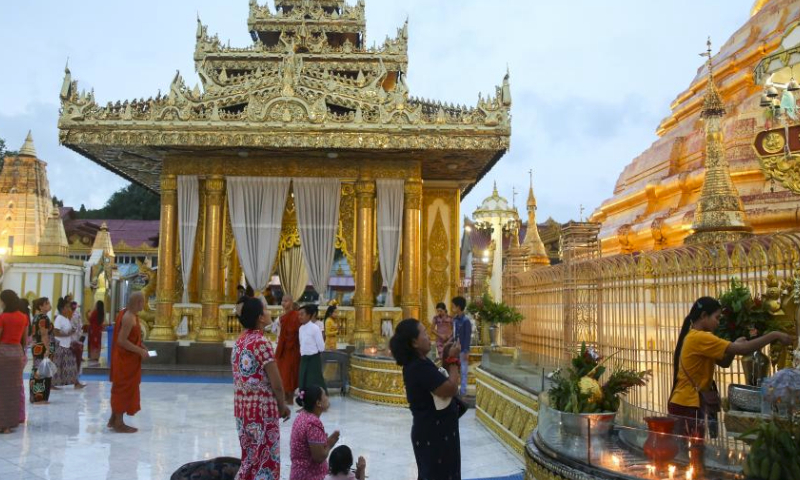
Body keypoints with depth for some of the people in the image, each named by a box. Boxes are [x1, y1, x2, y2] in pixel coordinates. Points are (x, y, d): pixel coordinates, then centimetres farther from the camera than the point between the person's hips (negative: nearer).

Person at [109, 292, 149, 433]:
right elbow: (122, 341, -26)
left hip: (124, 359, 10)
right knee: (124, 389, -1)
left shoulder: (127, 314, 9)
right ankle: (119, 423, 8)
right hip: (126, 360, -10)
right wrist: (140, 351, -21)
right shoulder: (129, 318, -22)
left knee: (120, 389, 17)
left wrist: (140, 345, 10)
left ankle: (114, 419, 27)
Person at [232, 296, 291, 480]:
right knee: (265, 460, 3)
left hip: (242, 406, 8)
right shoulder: (261, 342, -17)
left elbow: (240, 376, 12)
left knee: (250, 457, 18)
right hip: (262, 408, -8)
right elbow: (276, 383, -17)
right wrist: (282, 405, -1)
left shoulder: (240, 341, 7)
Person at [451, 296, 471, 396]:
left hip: (462, 350, -8)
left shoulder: (465, 321, -15)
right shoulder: (455, 319, 7)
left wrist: (466, 351, -18)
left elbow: (468, 337, -16)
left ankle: (463, 391, 8)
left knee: (463, 371, 0)